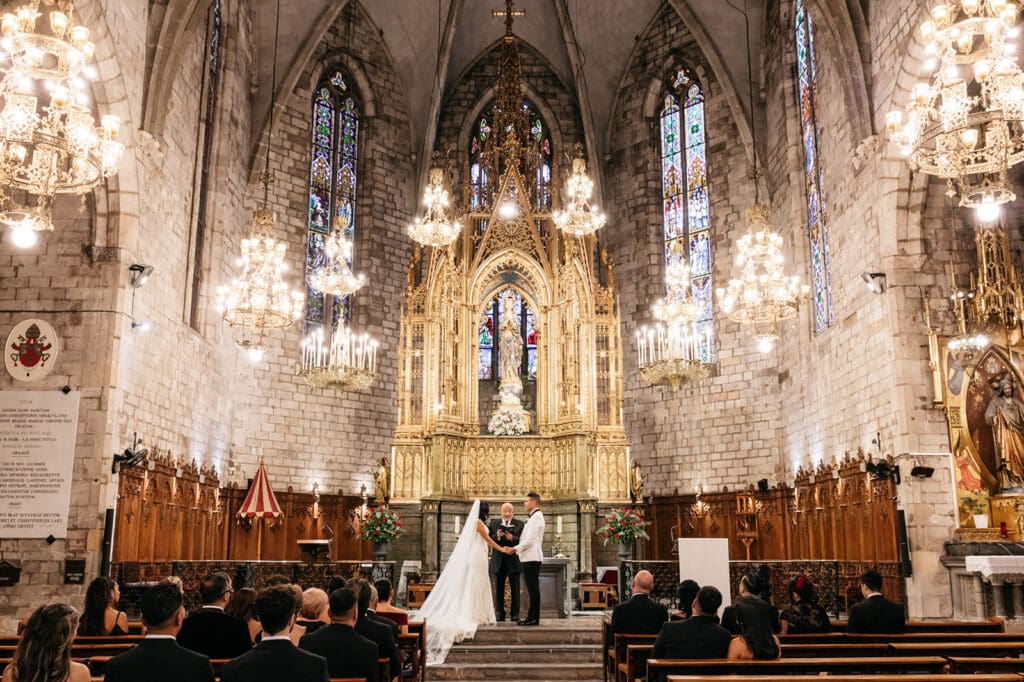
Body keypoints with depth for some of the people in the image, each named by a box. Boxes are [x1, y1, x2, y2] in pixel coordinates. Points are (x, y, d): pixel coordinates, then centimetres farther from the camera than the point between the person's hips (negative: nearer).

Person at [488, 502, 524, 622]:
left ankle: (515, 614, 14)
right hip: (499, 562, 2)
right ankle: (499, 613, 16)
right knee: (498, 589, 8)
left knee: (515, 589, 6)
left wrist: (512, 538, -25)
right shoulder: (493, 524, 6)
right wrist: (496, 536, -20)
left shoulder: (520, 524, 0)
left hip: (514, 561, -1)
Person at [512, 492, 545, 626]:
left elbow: (530, 540, -19)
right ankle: (532, 617, 15)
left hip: (532, 558, -10)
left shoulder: (536, 517, -13)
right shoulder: (533, 517, 19)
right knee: (532, 589, 11)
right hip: (529, 558, 10)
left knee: (533, 588, -6)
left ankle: (534, 618, -4)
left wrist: (515, 549, -10)